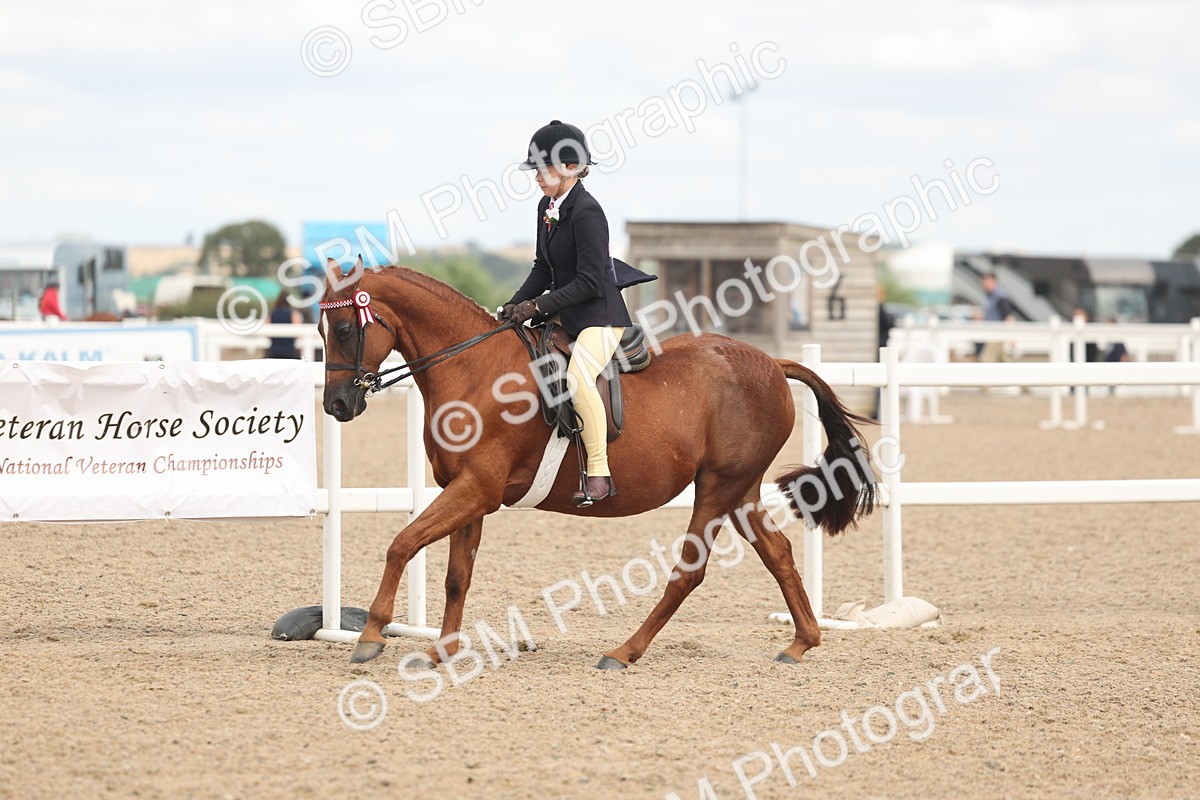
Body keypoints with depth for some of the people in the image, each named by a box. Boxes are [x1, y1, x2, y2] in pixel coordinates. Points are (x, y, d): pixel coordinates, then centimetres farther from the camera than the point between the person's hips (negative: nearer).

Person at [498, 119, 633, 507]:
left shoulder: (587, 213, -19)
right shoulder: (548, 206, 9)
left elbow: (589, 282, -21)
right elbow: (543, 268, 16)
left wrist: (537, 306, -20)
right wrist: (517, 305, 3)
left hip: (600, 315, -11)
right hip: (564, 315, 11)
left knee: (578, 376, -31)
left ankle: (600, 474, -29)